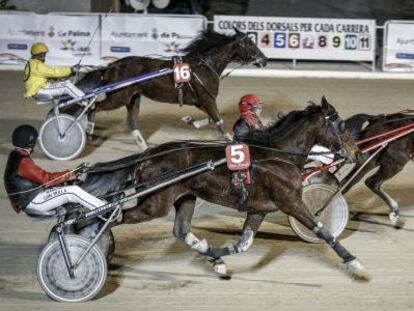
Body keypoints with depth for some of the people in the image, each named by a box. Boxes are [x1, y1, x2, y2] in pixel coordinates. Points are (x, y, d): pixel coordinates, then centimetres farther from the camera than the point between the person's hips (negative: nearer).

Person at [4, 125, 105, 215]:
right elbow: (45, 179, -21)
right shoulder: (23, 161, -21)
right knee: (73, 191, -14)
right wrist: (71, 174, -16)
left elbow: (40, 176, 15)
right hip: (33, 203, -10)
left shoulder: (16, 157, 11)